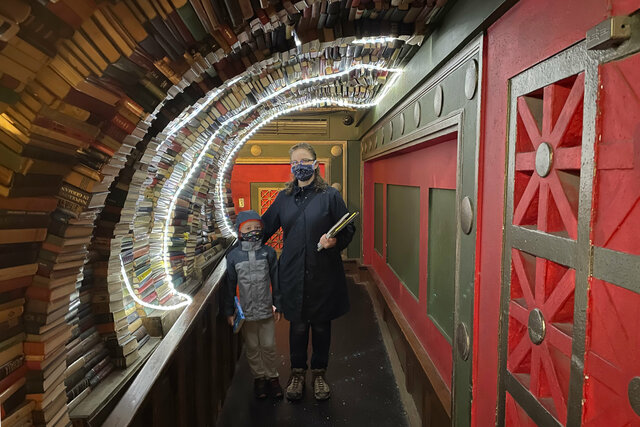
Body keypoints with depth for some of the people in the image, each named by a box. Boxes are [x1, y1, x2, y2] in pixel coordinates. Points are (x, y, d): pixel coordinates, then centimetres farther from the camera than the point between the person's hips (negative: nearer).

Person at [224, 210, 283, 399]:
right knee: (252, 348, 14)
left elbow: (276, 280, 1)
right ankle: (259, 377, 32)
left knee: (269, 346, 11)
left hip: (266, 310, 0)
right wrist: (229, 311, 1)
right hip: (246, 311, 0)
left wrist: (277, 305, 4)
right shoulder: (233, 256, -6)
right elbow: (230, 285, 0)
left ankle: (272, 376, 30)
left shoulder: (268, 252, -5)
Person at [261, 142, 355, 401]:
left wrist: (335, 241, -22)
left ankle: (319, 374, 31)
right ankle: (297, 374, 30)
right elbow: (265, 227, 13)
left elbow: (349, 229, -1)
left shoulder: (330, 195, -2)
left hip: (323, 273, -2)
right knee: (297, 325, 11)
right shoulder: (284, 198, 8)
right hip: (293, 274, 2)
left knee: (321, 325, 11)